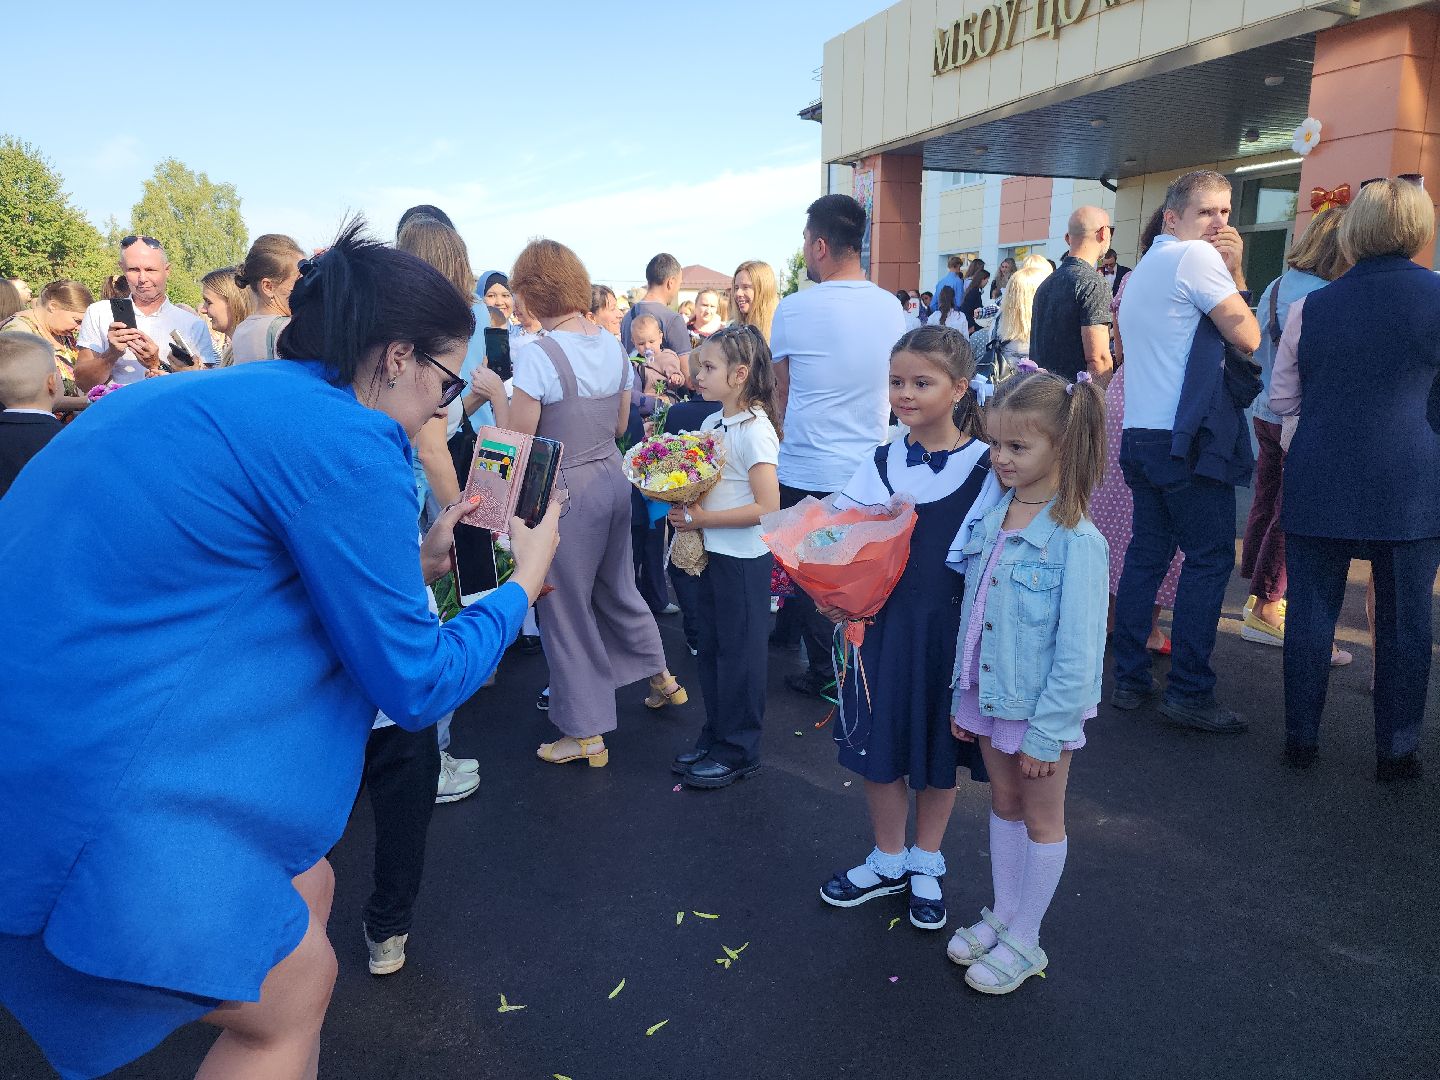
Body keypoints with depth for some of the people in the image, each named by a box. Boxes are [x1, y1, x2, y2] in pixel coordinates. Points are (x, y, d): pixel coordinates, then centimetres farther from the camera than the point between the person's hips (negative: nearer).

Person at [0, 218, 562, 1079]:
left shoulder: (219, 395, 12)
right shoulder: (346, 442, -17)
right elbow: (415, 685, -10)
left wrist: (417, 562, 22)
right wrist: (525, 579, 3)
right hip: (84, 788, -9)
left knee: (307, 890, 22)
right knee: (296, 993, 9)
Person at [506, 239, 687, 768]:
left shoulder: (537, 355, -19)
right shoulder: (612, 345, 2)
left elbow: (519, 441, -17)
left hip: (564, 488, -7)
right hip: (612, 477, 7)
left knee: (566, 606, 8)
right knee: (617, 586, 25)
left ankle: (585, 734, 20)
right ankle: (663, 678, 40)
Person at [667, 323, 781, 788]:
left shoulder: (755, 430, -18)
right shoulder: (712, 423, 7)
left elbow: (767, 507, -23)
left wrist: (703, 519, -20)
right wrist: (684, 509, -3)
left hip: (744, 557, -8)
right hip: (712, 552, 8)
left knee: (739, 652, 4)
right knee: (711, 647, 16)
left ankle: (739, 751, 19)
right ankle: (715, 737, 32)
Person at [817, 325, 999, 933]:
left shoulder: (985, 467, -8)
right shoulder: (881, 464, 2)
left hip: (949, 630, -3)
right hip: (882, 625, 3)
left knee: (939, 751, 13)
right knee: (877, 746, 11)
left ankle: (926, 865, 36)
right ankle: (888, 862, 35)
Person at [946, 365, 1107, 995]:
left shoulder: (1076, 540, -22)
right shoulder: (991, 521, -2)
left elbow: (1078, 651, -19)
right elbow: (971, 616, 5)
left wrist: (1046, 732, -16)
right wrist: (963, 697, 9)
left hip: (1044, 705, -6)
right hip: (991, 695, 6)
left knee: (1042, 820, 14)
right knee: (1004, 805, 21)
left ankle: (1024, 942, 31)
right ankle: (1002, 914, 41)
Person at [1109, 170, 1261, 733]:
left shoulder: (1142, 269, 21)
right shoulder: (1197, 257, -8)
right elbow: (1247, 337, -11)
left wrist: (1231, 270, 10)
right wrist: (1234, 273, 3)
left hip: (1141, 434, 9)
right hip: (1188, 438, -9)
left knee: (1146, 552, 11)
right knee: (1209, 560, -3)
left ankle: (1129, 679, 15)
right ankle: (1189, 692, -1)